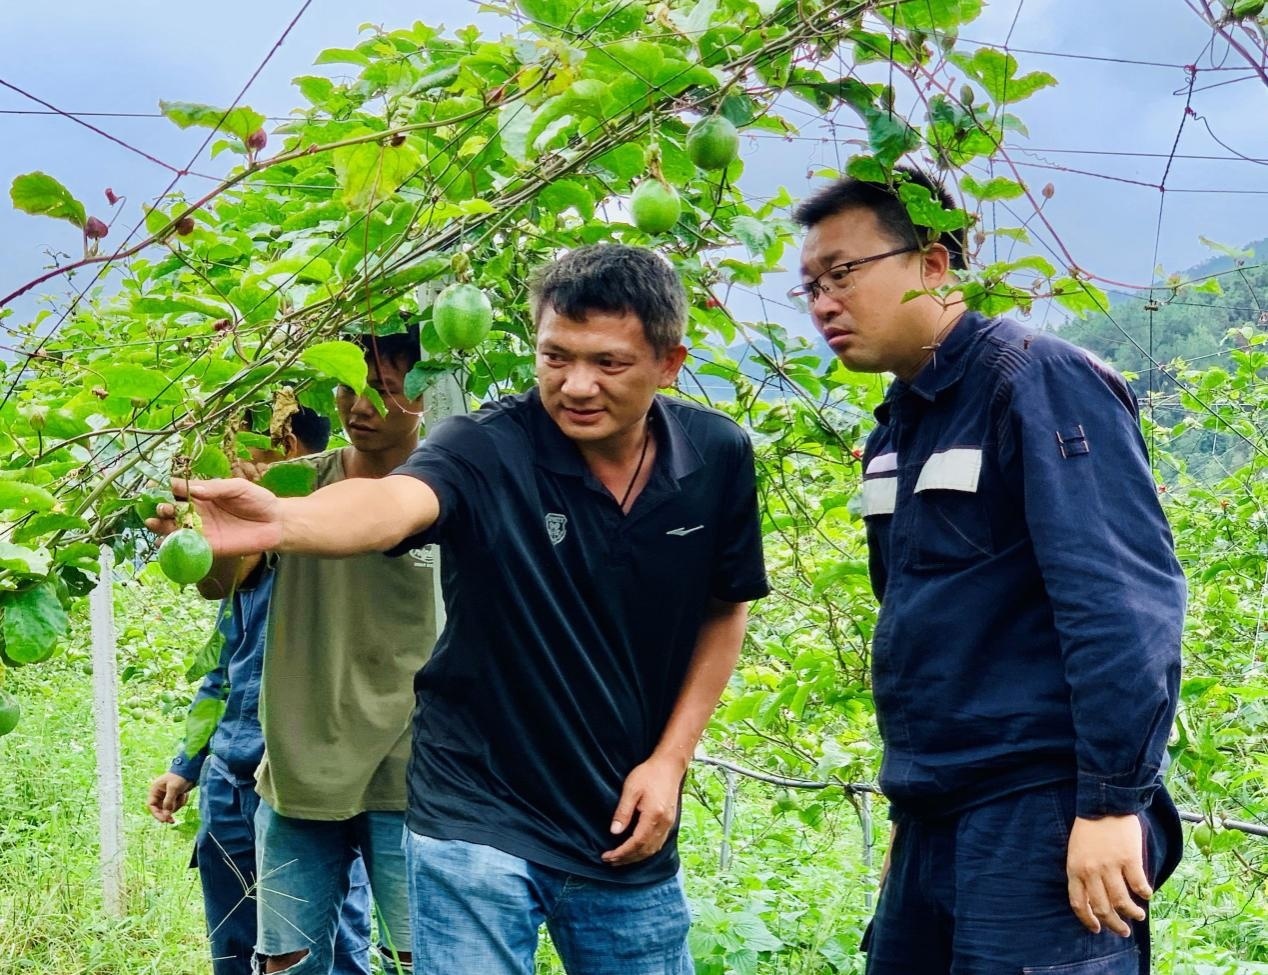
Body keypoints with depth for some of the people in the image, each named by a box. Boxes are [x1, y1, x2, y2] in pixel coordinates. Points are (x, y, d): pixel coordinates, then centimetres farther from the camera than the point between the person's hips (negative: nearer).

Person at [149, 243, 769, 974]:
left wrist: (671, 759, 1)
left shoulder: (719, 457, -6)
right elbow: (395, 503, -38)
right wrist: (282, 521, -59)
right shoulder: (487, 450, -18)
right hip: (481, 817, -3)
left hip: (628, 826, 4)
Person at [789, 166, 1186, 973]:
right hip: (936, 817, 8)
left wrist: (1113, 801, -22)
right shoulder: (895, 432, 14)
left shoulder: (1038, 382, -11)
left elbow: (1125, 596, -19)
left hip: (1042, 811, -8)